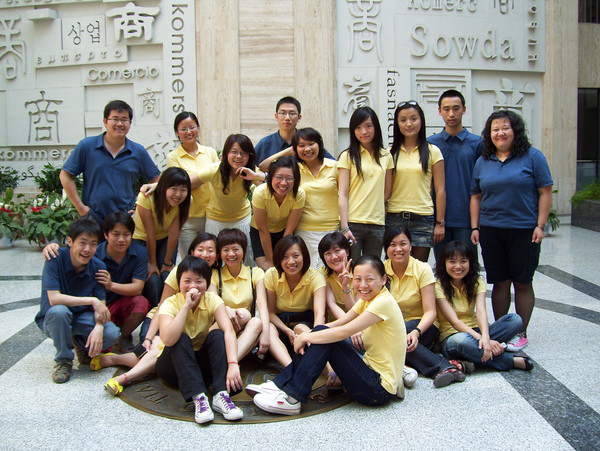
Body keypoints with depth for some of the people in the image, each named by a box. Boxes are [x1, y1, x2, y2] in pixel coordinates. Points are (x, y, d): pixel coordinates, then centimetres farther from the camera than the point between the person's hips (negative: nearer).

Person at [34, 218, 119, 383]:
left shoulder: (98, 267, -11)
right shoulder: (55, 259, -21)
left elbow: (101, 305, -13)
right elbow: (54, 299, -29)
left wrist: (99, 326, -33)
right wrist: (92, 300, -29)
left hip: (82, 317, 3)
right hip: (53, 319, -2)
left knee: (112, 334, -25)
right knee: (58, 311, -38)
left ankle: (81, 344, 11)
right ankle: (64, 361, -12)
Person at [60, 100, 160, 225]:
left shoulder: (138, 151, 4)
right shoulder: (86, 146, 0)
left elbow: (157, 179, 10)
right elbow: (65, 176, 3)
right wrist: (80, 207, -4)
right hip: (92, 219, -1)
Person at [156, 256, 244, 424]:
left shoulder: (212, 300, -13)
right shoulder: (170, 304, -19)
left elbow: (229, 331, -30)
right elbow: (168, 339, -39)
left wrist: (233, 365, -45)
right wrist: (186, 306, -38)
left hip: (202, 362, 2)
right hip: (174, 364, -2)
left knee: (217, 335, -24)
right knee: (181, 339, -31)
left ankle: (221, 395, -35)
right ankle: (198, 397, -40)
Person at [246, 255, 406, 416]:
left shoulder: (384, 302, -19)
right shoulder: (367, 299, 10)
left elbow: (343, 332, -25)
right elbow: (338, 323, 3)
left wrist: (306, 337, -14)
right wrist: (306, 335, -14)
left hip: (379, 390, -9)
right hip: (371, 370, 9)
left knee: (327, 339, -17)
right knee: (322, 332, -1)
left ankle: (292, 398, -15)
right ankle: (280, 384, 0)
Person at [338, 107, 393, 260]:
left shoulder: (385, 156, 11)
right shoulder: (348, 156, 1)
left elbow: (387, 192, 16)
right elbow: (342, 195, -5)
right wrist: (344, 228, -12)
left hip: (377, 224, 3)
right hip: (352, 223, -3)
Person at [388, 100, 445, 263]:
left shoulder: (432, 151, 3)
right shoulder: (391, 153, 8)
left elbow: (440, 190, 2)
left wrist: (440, 223, -2)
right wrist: (381, 219, 4)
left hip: (423, 219, -1)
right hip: (394, 218, 1)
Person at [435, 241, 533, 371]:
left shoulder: (477, 282, 3)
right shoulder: (439, 286, -11)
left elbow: (481, 311, -15)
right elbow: (454, 321, -20)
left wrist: (485, 337, -34)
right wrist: (480, 338, -34)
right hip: (451, 335, -4)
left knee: (515, 319, -17)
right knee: (461, 340, -41)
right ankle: (512, 360, -26)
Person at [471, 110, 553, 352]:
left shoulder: (532, 157, -1)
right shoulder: (483, 162, 10)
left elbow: (545, 192, -2)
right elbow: (476, 196, 13)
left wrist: (540, 225, -8)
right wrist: (475, 227, 6)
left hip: (524, 231, -3)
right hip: (491, 231, 3)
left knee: (522, 283, 4)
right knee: (500, 283, 8)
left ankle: (521, 334, 15)